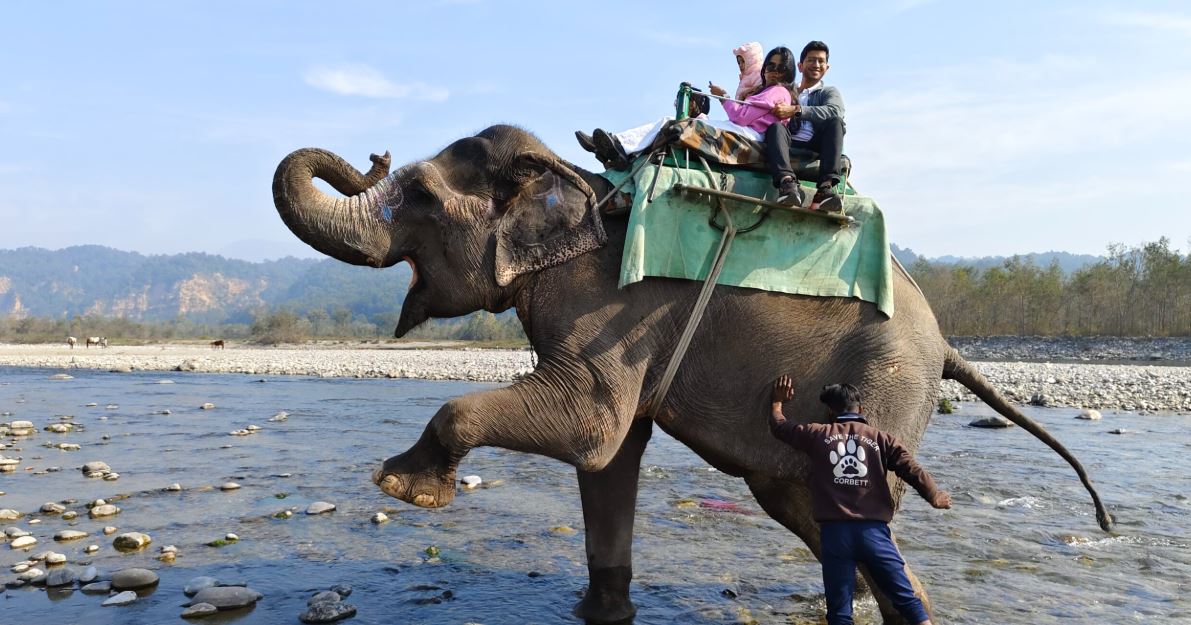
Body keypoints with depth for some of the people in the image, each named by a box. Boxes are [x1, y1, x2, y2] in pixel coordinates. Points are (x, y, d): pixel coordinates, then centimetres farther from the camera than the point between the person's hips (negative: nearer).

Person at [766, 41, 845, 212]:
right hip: (789, 145, 0)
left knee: (835, 122, -25)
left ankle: (825, 187, -42)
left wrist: (796, 110, -16)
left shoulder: (829, 92, 21)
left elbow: (835, 111, -4)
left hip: (815, 148, 0)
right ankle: (788, 182, -54)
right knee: (775, 127, -28)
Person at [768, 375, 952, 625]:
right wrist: (935, 497, 19)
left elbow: (779, 426, 21)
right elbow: (913, 471, 3)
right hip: (874, 530, 0)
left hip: (835, 531, 0)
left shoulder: (818, 435, 8)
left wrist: (777, 401, 40)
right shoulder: (882, 439, 7)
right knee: (906, 598, 9)